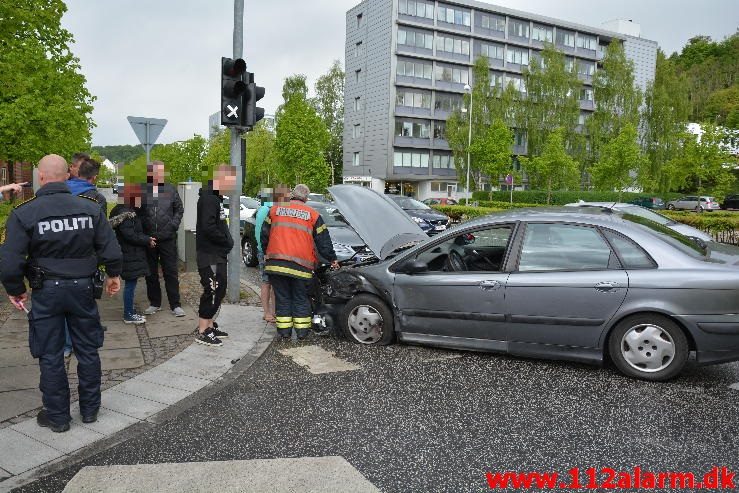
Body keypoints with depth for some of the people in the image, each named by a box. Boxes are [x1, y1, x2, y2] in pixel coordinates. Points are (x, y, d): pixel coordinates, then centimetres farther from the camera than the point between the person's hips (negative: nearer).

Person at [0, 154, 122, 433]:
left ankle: (57, 416, 23)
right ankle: (90, 410, 27)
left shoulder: (24, 213, -12)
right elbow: (111, 250, -6)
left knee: (50, 356, 11)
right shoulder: (89, 208, -6)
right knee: (87, 350, 15)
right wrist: (113, 275, 12)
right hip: (82, 288, 2)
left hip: (46, 292, -2)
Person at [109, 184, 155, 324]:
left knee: (131, 283, 15)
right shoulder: (125, 214, -18)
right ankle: (128, 315, 7)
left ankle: (130, 311, 24)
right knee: (130, 284, -2)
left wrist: (147, 239, 7)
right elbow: (130, 235, -22)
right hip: (130, 256, -10)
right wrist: (148, 240, -14)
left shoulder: (130, 211, 14)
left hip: (132, 254, 10)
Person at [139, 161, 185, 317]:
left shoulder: (170, 190, 3)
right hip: (147, 239, 0)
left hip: (168, 239, 0)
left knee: (171, 272, 3)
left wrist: (174, 224, -2)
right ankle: (154, 303, 25)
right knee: (151, 273, 11)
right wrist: (141, 230, -4)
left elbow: (179, 209, 10)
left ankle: (175, 305, 10)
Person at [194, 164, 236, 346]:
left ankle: (210, 326, 24)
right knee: (211, 292, -6)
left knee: (219, 290, 14)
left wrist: (228, 241, 6)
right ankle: (202, 332, 2)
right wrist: (227, 241, -14)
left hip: (218, 254, 10)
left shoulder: (215, 197, 16)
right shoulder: (208, 197, -16)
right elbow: (208, 227, -25)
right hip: (209, 255, -10)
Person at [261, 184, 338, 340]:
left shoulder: (275, 209, 12)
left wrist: (266, 254, 31)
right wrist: (332, 259, 21)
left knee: (282, 298, 10)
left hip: (275, 262, 1)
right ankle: (302, 331, 13)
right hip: (301, 265, -1)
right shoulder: (313, 214, 7)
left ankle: (284, 331, 13)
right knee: (301, 298, 10)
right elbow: (323, 241, 10)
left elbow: (264, 234, 17)